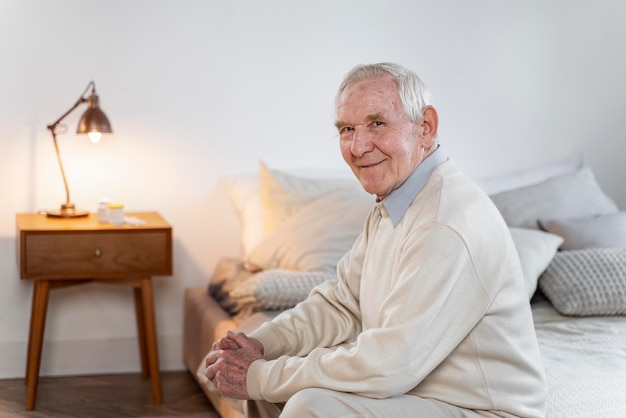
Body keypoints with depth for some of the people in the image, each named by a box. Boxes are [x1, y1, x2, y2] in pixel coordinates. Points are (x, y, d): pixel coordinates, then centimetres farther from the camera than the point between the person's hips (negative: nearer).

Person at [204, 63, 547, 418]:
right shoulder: (391, 205, 6)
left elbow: (385, 368, -28)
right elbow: (342, 303, 10)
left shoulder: (449, 227, -27)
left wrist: (258, 378, -19)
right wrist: (258, 345, -6)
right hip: (414, 387, 9)